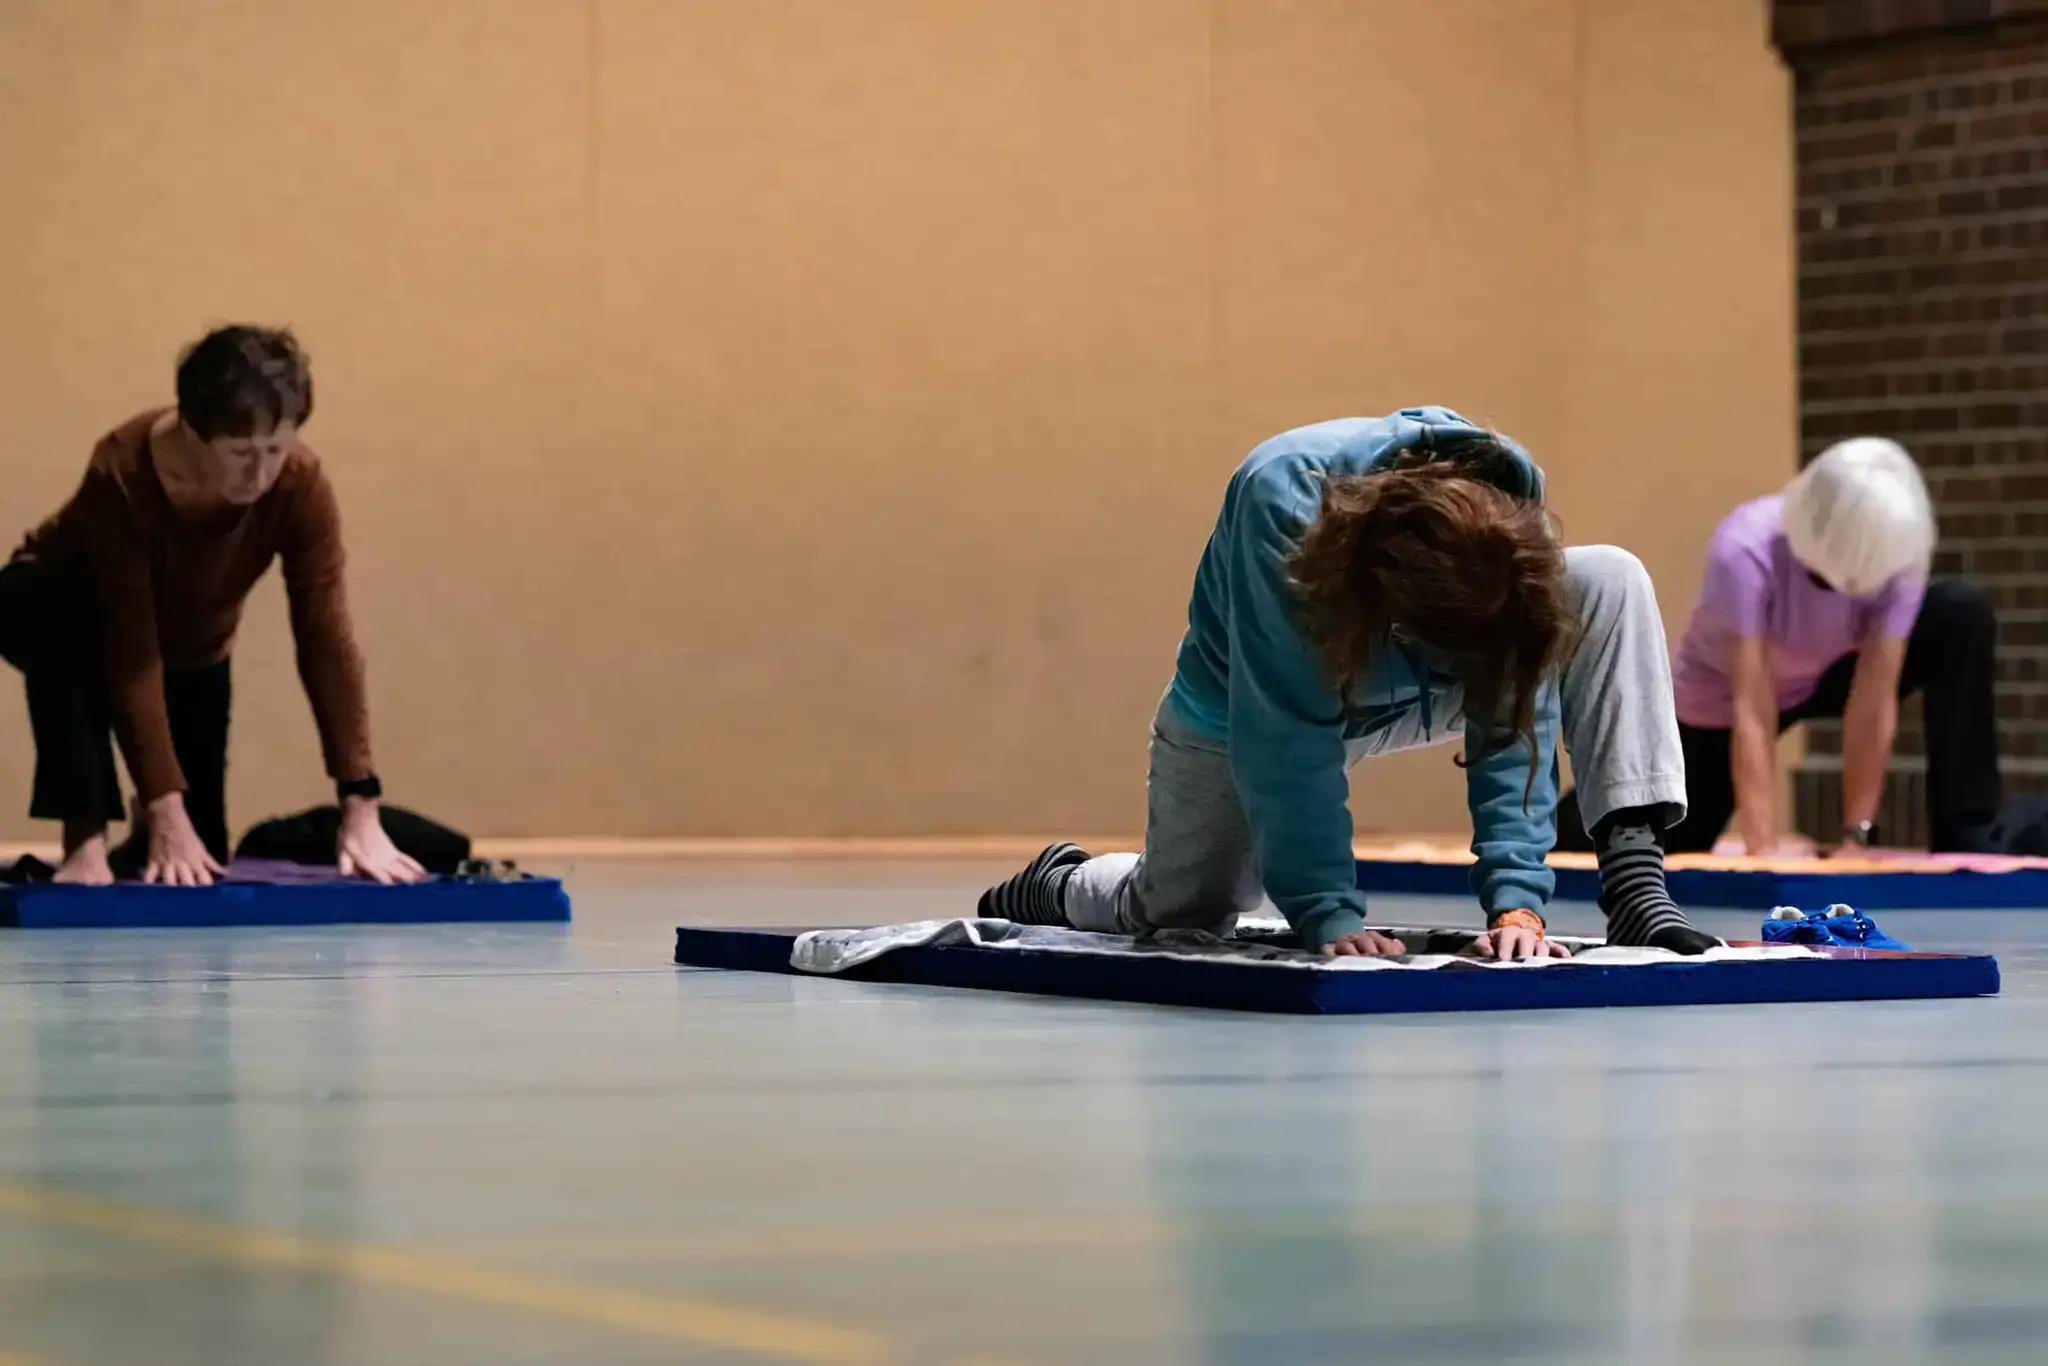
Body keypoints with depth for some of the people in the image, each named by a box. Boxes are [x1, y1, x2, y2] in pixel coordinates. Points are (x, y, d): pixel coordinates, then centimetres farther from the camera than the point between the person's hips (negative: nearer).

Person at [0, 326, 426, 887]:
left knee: (200, 870, -5)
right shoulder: (124, 476, -40)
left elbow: (327, 639, -31)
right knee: (57, 610, -42)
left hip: (192, 650, 4)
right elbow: (132, 653, -40)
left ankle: (148, 847, 32)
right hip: (60, 609, -3)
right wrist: (165, 808, -45)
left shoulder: (300, 485, -31)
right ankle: (85, 842, -35)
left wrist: (361, 808, -36)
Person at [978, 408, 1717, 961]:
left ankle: (1633, 876, -23)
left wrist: (1515, 899, -37)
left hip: (1401, 696, 2)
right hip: (1237, 708, -2)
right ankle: (1056, 886, 37)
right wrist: (1327, 912, -42)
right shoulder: (1282, 500, -41)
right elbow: (1286, 735, -39)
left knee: (1611, 582, -20)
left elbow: (1516, 710, -28)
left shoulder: (1511, 497, -31)